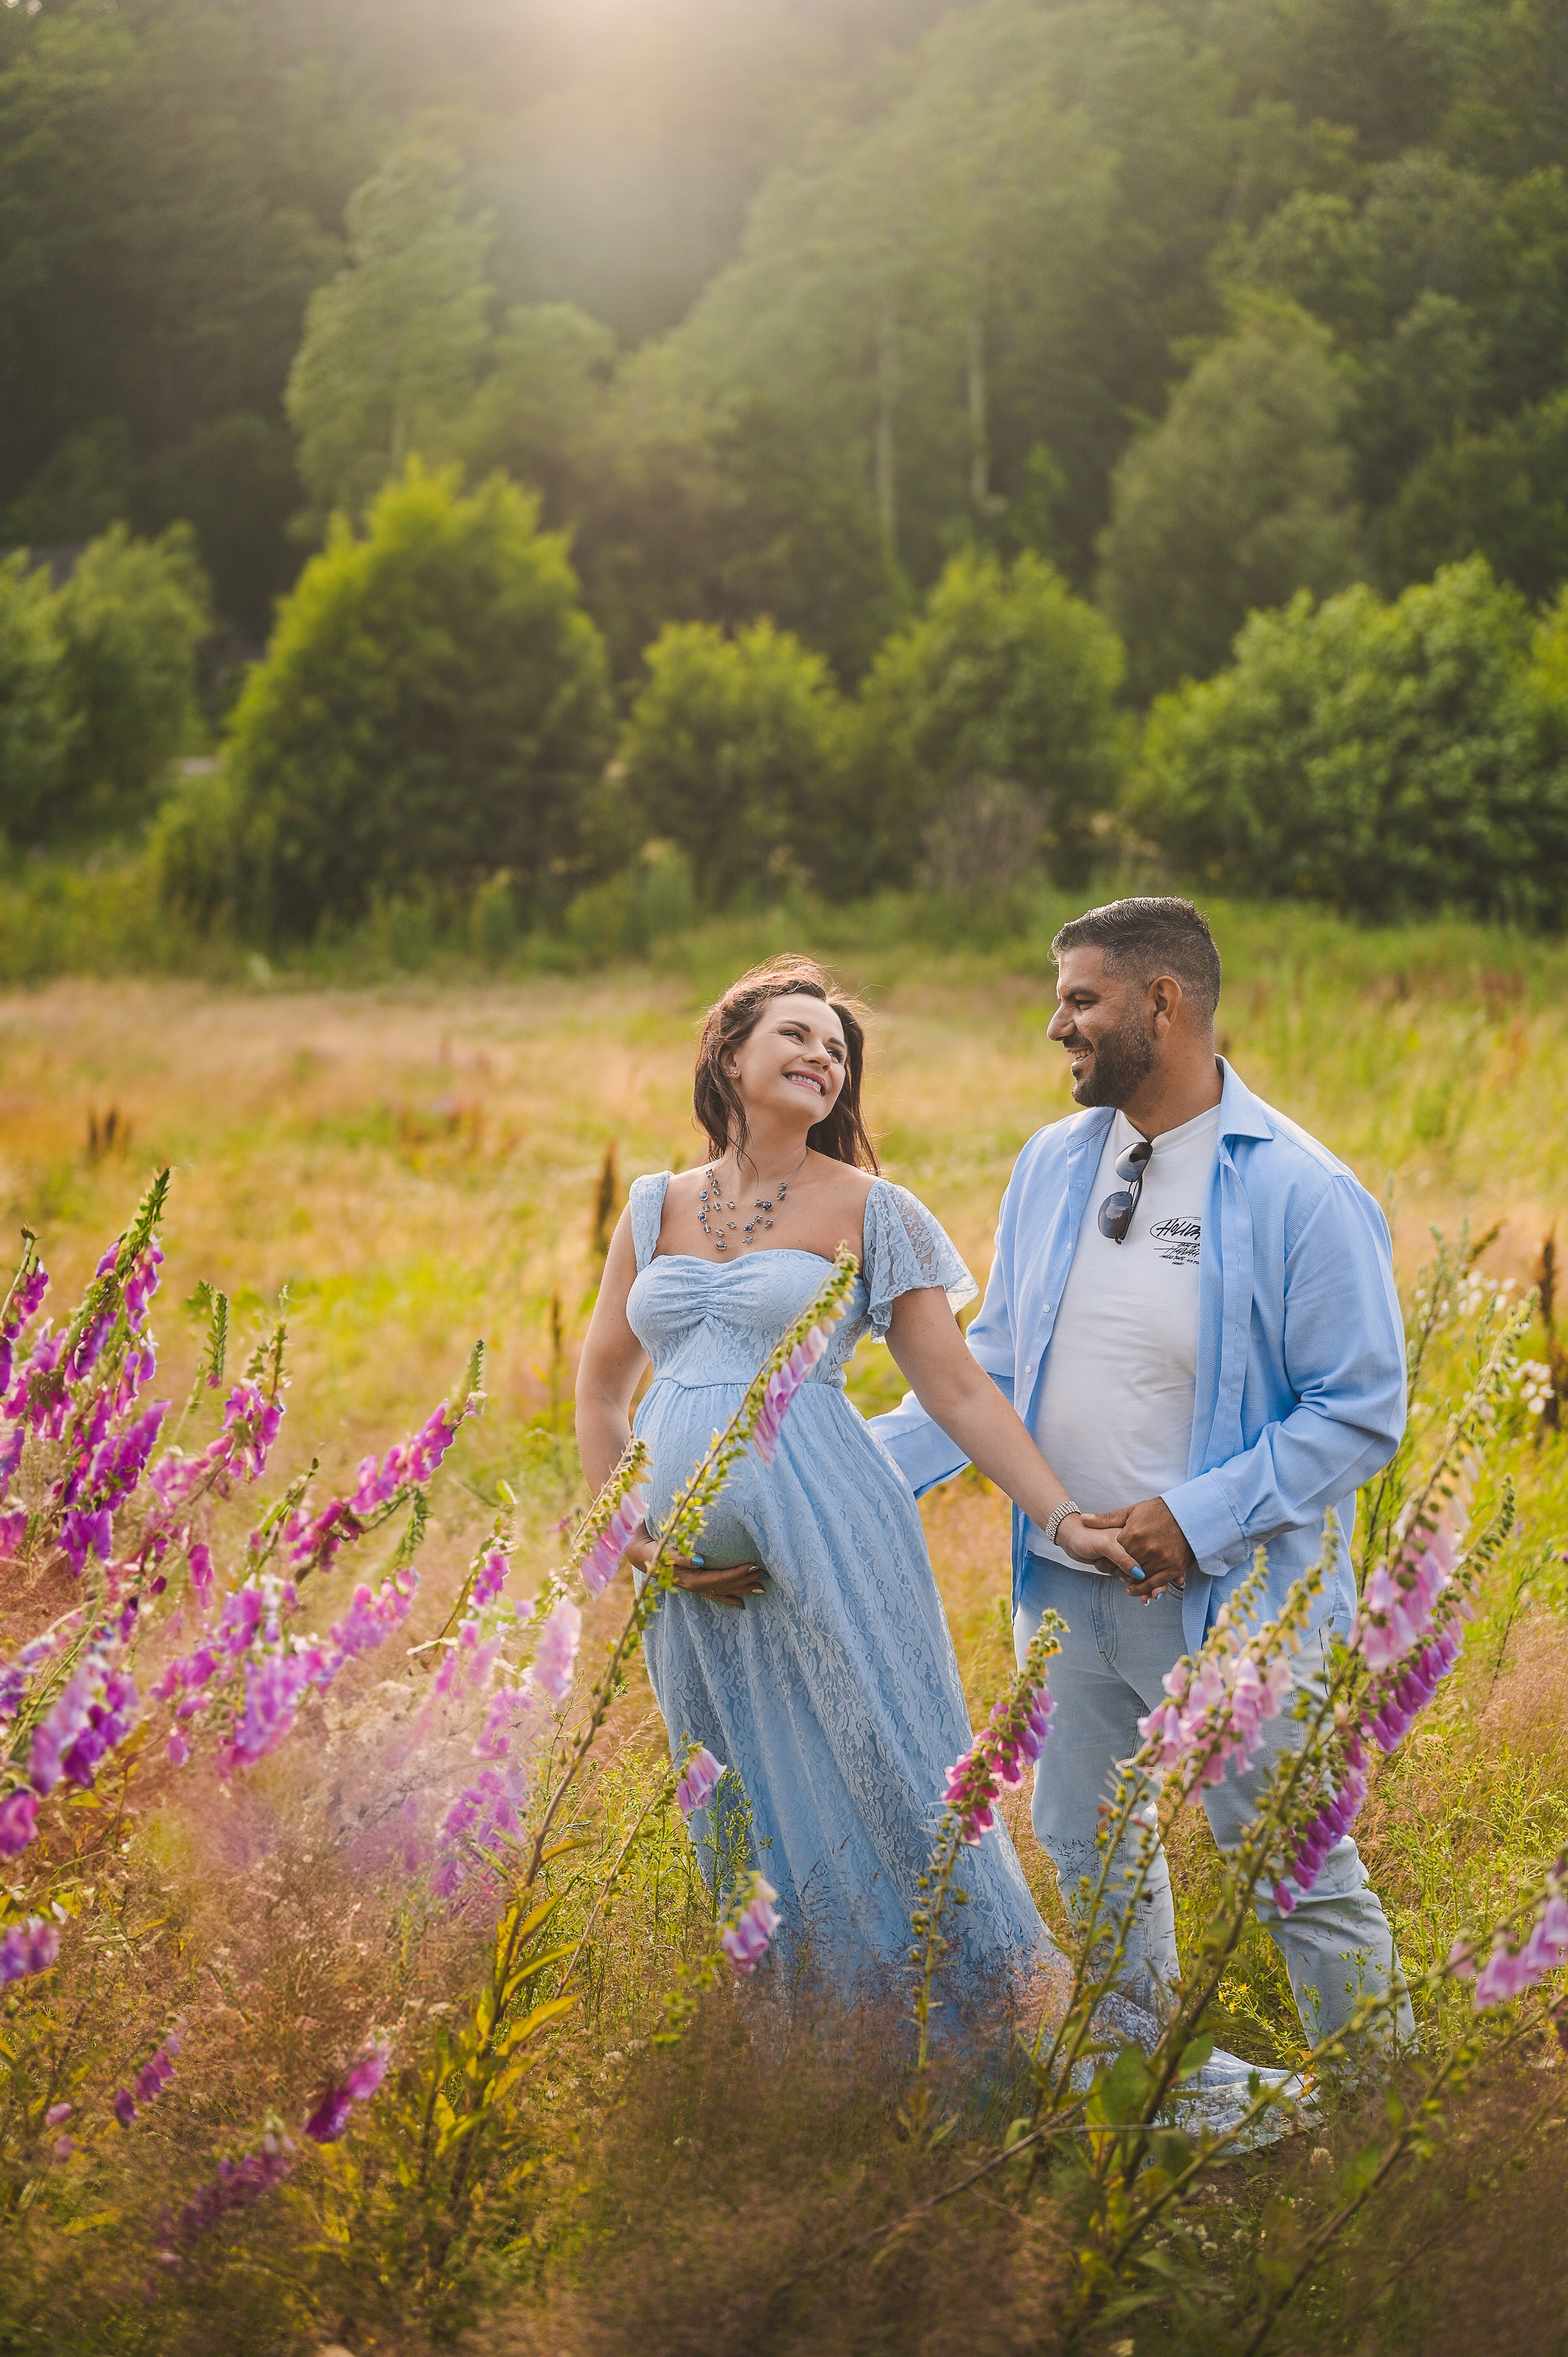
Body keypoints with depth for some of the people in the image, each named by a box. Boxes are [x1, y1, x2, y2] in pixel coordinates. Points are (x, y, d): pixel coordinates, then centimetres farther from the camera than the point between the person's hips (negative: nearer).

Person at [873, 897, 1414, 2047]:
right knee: (1089, 1851, 21)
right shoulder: (1052, 1166, 6)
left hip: (1229, 1603, -7)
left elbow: (1363, 1412, -14)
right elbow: (996, 1363, 13)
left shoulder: (1302, 1195, -15)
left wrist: (1199, 1517, -21)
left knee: (1301, 1880, 1)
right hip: (1070, 1588, 7)